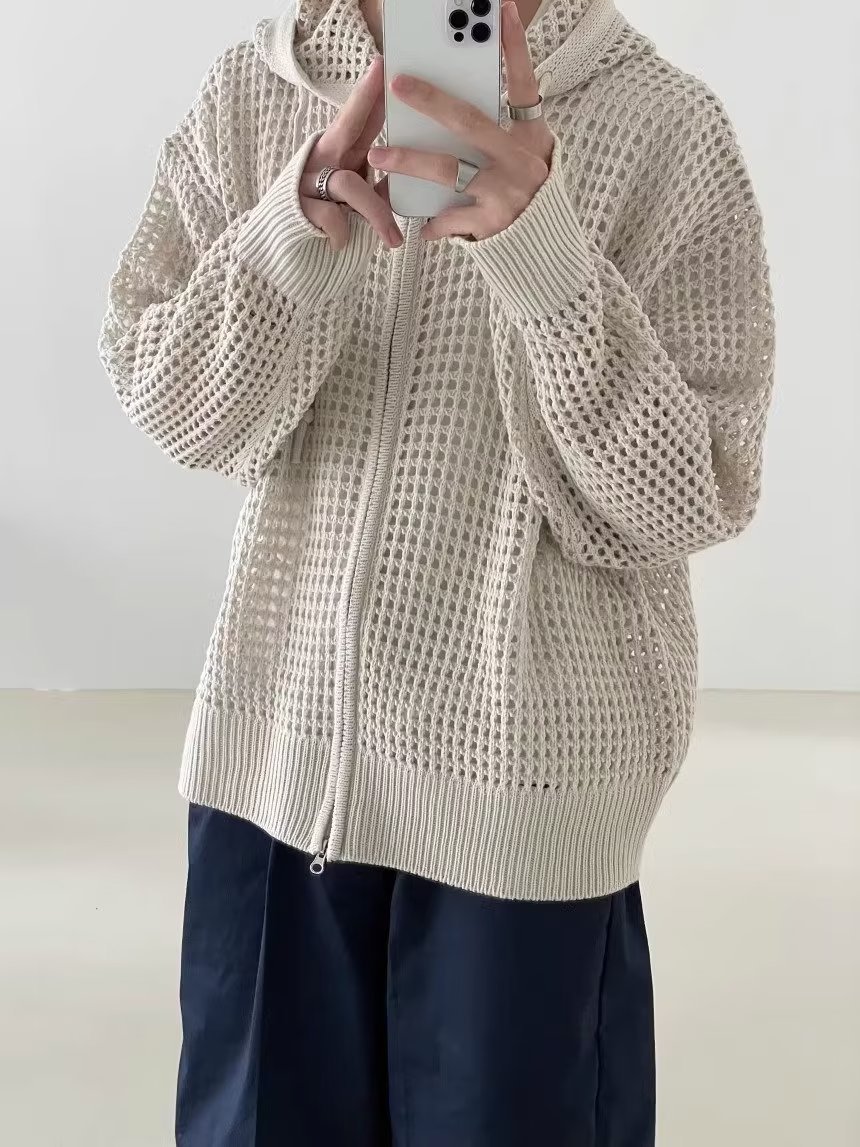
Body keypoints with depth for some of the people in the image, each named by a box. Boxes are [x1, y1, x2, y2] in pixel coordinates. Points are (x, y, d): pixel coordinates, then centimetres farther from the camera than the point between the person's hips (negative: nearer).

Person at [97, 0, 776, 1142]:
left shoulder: (660, 125, -11)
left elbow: (693, 500, -14)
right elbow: (164, 404, -4)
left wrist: (535, 242, -28)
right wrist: (303, 228, -23)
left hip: (525, 763, -3)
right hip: (283, 727, 3)